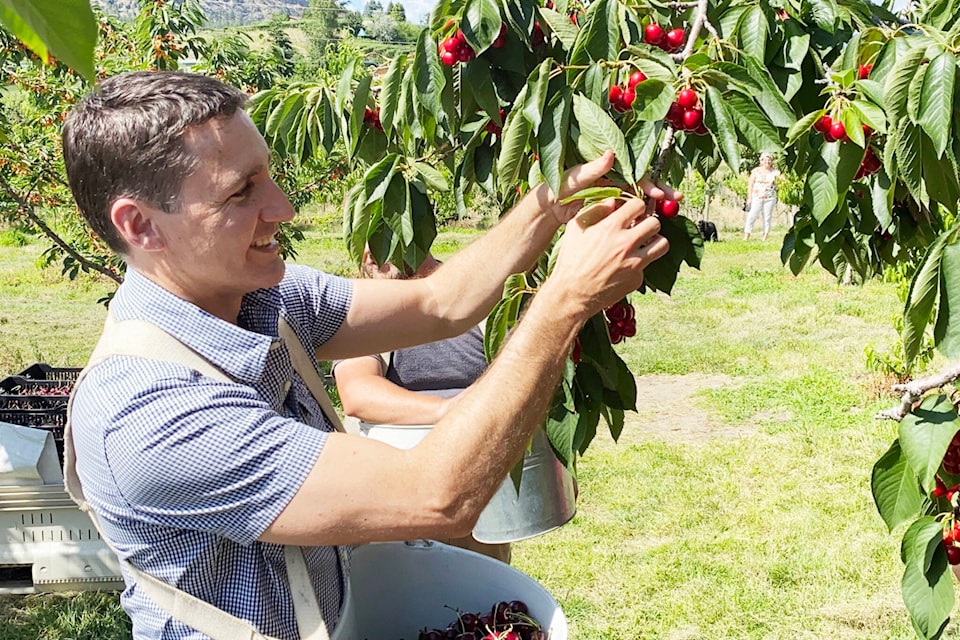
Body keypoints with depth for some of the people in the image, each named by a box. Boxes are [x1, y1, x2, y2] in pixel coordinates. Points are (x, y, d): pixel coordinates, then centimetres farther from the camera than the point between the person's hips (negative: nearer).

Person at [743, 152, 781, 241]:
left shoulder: (775, 172, 7)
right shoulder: (756, 171, 4)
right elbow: (750, 185, 5)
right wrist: (749, 198, -2)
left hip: (770, 198, 1)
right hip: (757, 198, -1)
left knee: (767, 218, 2)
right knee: (751, 217, -8)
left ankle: (765, 238, 6)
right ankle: (746, 237, -8)